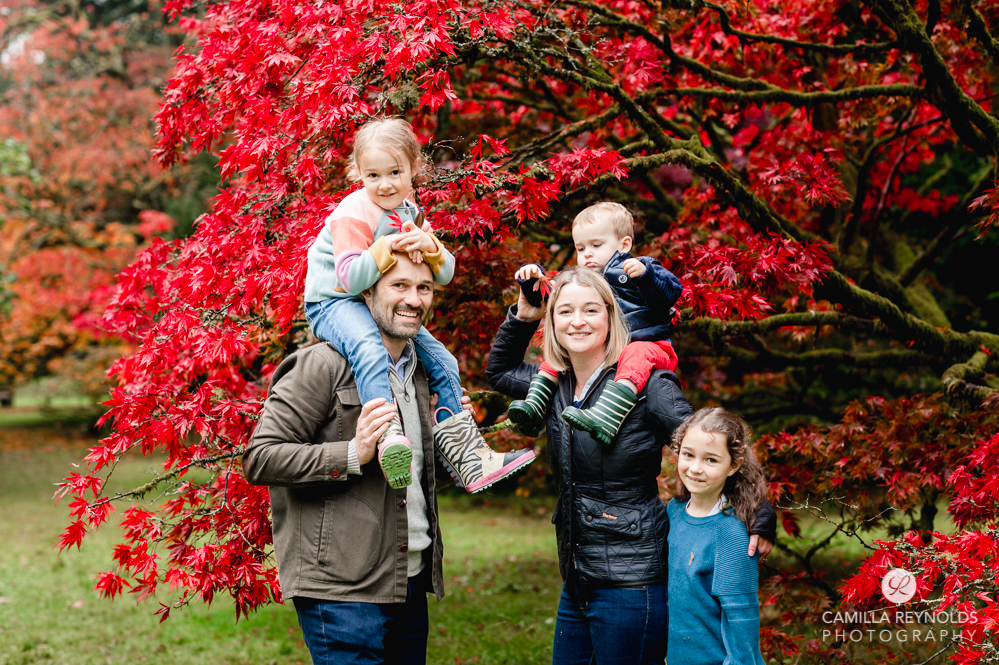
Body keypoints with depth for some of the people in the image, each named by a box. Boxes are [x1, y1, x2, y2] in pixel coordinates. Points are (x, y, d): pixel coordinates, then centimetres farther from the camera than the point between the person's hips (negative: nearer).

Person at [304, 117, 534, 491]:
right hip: (333, 303, -8)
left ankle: (464, 458, 10)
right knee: (370, 352, -39)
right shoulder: (354, 214, -17)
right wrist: (384, 249, -37)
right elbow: (351, 278, -26)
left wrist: (429, 248, -22)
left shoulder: (410, 214, 5)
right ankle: (389, 437, -52)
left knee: (442, 362, 4)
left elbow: (444, 275, -1)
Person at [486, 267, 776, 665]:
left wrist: (760, 519, -16)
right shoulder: (557, 385, 8)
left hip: (632, 585, -7)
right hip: (576, 583, 7)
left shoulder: (646, 385, -11)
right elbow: (498, 371, 27)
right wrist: (522, 316, 13)